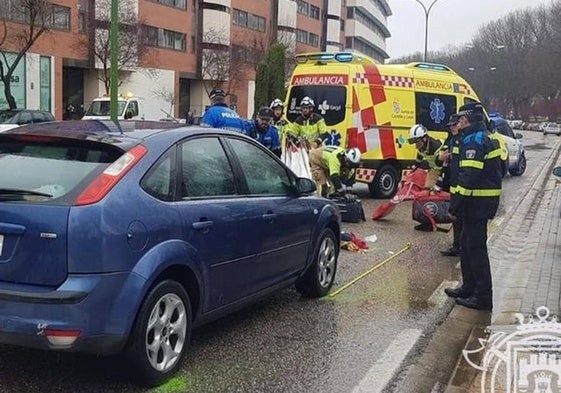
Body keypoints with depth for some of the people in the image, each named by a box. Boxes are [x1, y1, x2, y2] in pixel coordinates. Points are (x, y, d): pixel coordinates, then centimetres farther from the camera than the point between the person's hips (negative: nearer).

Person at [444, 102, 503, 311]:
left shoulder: (474, 141, -17)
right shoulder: (486, 138, 16)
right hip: (486, 200, 10)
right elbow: (496, 171, 22)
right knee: (468, 245, 19)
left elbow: (469, 178, -24)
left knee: (476, 248, -4)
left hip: (476, 202, -10)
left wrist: (455, 206, -20)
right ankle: (469, 287, 29)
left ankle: (483, 297, 2)